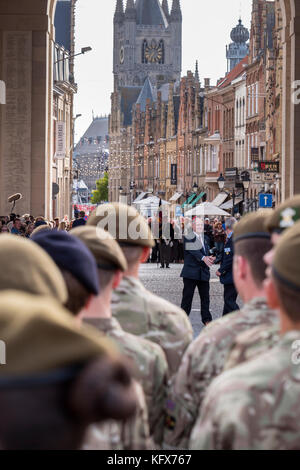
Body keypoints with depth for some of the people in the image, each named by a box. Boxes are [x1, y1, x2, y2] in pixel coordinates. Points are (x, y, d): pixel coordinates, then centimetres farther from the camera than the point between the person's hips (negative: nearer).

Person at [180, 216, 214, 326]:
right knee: (187, 295, 0)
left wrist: (210, 258, -10)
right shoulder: (188, 237, -5)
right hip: (191, 271, -6)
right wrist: (203, 258, -34)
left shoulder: (205, 238, 17)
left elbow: (207, 252, 14)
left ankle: (206, 319, 15)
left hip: (204, 272, 6)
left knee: (205, 296, 8)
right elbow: (193, 250, -20)